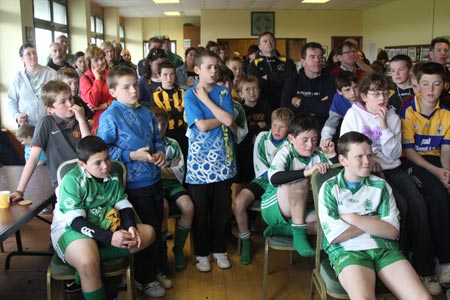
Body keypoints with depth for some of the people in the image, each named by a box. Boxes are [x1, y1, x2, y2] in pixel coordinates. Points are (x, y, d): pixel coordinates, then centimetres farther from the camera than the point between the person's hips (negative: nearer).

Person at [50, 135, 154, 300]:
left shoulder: (113, 178, 5)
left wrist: (131, 226, -20)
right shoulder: (72, 180, -15)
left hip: (104, 227, 7)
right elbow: (76, 221, -21)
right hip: (70, 229, -7)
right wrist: (109, 238, -31)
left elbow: (124, 206, 4)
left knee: (148, 232, -8)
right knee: (87, 263, -39)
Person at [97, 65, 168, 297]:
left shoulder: (146, 112, 8)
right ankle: (144, 279, 23)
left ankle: (154, 271, 37)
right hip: (135, 185, -7)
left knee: (157, 228, 17)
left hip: (154, 180, 7)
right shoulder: (109, 117, -12)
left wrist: (160, 152, -2)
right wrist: (132, 155, -20)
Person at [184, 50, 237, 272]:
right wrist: (223, 117, -7)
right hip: (200, 160, -2)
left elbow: (229, 120, -10)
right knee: (200, 210, 7)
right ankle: (201, 252, 23)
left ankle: (219, 249, 27)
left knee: (222, 208, 10)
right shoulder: (190, 95, -2)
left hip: (223, 159, 3)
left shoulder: (224, 92, 7)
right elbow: (202, 125, -15)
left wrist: (207, 100, -8)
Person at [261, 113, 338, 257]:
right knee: (301, 179, -31)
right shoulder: (285, 153, -14)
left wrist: (332, 155, -16)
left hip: (299, 209, 6)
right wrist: (306, 172, -45)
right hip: (274, 208, -6)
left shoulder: (318, 156, -1)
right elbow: (274, 178, -35)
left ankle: (281, 229, -11)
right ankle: (299, 233, -27)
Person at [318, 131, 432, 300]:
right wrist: (374, 222, 0)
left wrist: (352, 218, -6)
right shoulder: (329, 188, 5)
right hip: (347, 250, -3)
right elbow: (334, 236, -7)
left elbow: (392, 231, 1)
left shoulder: (380, 186, 14)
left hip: (385, 248, 4)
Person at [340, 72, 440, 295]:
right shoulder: (354, 114, 1)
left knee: (418, 204, -20)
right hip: (367, 171, -4)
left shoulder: (392, 116, 9)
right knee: (400, 205, -26)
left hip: (393, 169, 4)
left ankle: (424, 267, -9)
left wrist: (385, 127, -8)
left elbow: (394, 155, 3)